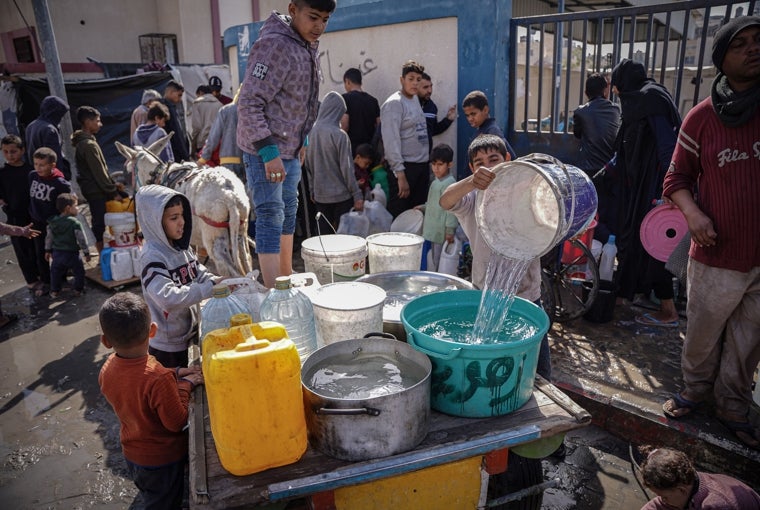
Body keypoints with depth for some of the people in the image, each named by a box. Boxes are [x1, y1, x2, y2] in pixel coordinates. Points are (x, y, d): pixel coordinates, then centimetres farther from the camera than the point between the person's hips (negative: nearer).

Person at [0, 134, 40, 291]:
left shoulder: (31, 169, -3)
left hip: (34, 216, 2)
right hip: (16, 219, -2)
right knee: (23, 251, 8)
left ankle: (40, 275, 35)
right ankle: (32, 281, 21)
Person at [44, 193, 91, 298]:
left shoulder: (52, 222, 2)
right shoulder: (75, 223, -17)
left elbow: (48, 237, 9)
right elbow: (81, 239, -14)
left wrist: (48, 250, 20)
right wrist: (86, 252, -4)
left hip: (56, 253, 5)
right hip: (71, 253, -5)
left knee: (56, 272, 18)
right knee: (79, 271, 13)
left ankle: (54, 291, 25)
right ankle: (78, 290, 19)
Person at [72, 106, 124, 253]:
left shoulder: (82, 142, 13)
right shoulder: (89, 145, -18)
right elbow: (99, 173, -19)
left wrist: (112, 184, 15)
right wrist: (113, 192, -13)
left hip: (92, 190, 10)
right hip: (97, 192, -10)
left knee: (99, 223, 15)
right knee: (100, 224, -4)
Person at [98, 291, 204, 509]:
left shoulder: (107, 370, -16)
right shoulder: (159, 379, -39)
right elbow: (177, 422, -25)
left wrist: (175, 374, -7)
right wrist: (185, 384, -16)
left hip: (132, 454, 6)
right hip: (162, 459, -6)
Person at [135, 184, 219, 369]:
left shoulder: (182, 247, 2)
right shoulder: (152, 256, -22)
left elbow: (200, 274, 6)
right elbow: (168, 298, -31)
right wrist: (209, 288, -33)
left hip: (188, 334, 7)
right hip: (167, 346, -7)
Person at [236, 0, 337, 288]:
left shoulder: (310, 46, 8)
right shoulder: (274, 45, -20)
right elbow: (249, 103, -24)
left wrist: (303, 139, 16)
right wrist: (268, 151, -29)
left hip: (290, 148, 9)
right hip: (264, 149, -9)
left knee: (288, 212, 17)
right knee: (271, 217, -7)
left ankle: (287, 278, 33)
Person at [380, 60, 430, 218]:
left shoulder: (415, 99, 13)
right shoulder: (394, 104, -11)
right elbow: (391, 141, -17)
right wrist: (400, 175, -21)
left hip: (422, 165, 8)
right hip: (405, 167, -8)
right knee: (398, 216, -3)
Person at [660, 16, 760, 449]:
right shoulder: (702, 117, -3)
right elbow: (678, 177, 3)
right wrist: (694, 213, -16)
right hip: (717, 256, -1)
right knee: (703, 334, 13)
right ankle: (695, 389, 38)